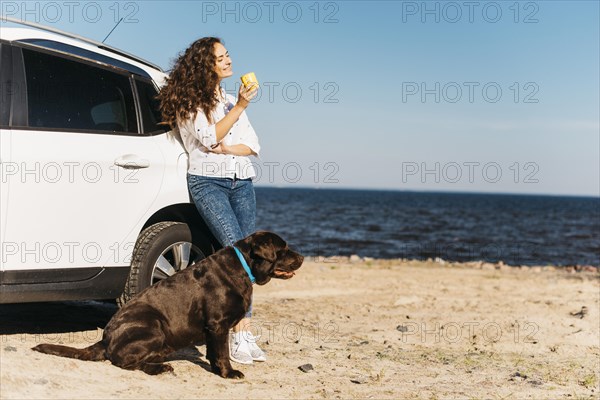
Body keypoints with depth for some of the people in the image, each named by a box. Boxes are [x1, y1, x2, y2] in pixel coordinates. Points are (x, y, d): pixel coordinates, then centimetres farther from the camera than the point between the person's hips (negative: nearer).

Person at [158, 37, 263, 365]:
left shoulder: (230, 101, 22)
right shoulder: (189, 101, 3)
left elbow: (253, 145, 14)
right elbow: (209, 138, -11)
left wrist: (228, 148, -5)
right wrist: (239, 107, -14)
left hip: (241, 182, 6)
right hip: (208, 181, -6)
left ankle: (242, 335, -6)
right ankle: (241, 335, -23)